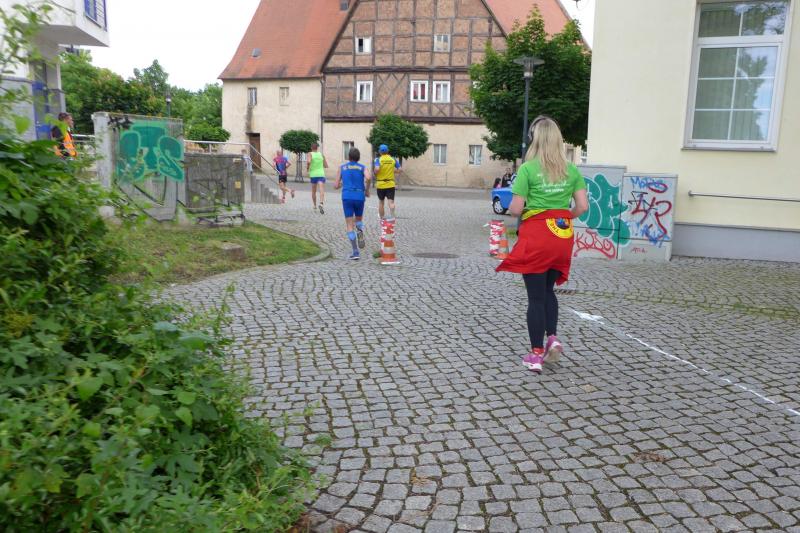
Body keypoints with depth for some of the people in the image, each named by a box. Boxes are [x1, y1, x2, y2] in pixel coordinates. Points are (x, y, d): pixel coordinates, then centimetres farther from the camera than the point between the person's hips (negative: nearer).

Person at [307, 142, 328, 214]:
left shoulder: (310, 154, 1)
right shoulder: (321, 154, 9)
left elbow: (309, 161, -20)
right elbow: (326, 166, 12)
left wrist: (307, 168, -2)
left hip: (313, 174, 0)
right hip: (321, 174, 0)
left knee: (313, 191, 16)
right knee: (321, 190, -15)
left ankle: (315, 206, 25)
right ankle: (321, 203, -39)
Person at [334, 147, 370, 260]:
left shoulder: (342, 167, 12)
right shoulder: (363, 167, 8)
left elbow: (336, 186, 12)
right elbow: (368, 178, -15)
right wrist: (367, 190, 1)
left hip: (347, 197, 0)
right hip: (359, 198, 0)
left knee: (350, 225, 3)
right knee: (358, 220, 25)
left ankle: (355, 252, -9)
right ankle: (360, 232, -10)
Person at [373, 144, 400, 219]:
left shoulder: (378, 160, -7)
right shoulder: (393, 160, 2)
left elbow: (377, 169, -22)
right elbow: (400, 170, -1)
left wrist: (374, 172, -1)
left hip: (380, 184, -1)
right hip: (391, 184, 1)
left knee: (381, 202, 13)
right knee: (391, 201, -5)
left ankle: (382, 219, 21)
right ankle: (392, 216, -26)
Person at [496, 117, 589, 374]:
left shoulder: (528, 169, -9)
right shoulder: (571, 170, 3)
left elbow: (516, 209, -12)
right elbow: (583, 207, 0)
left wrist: (511, 208, 10)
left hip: (536, 236, -4)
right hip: (562, 236, 4)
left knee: (536, 296, 5)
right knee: (548, 289, 23)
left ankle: (536, 355, 10)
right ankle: (552, 338, 9)